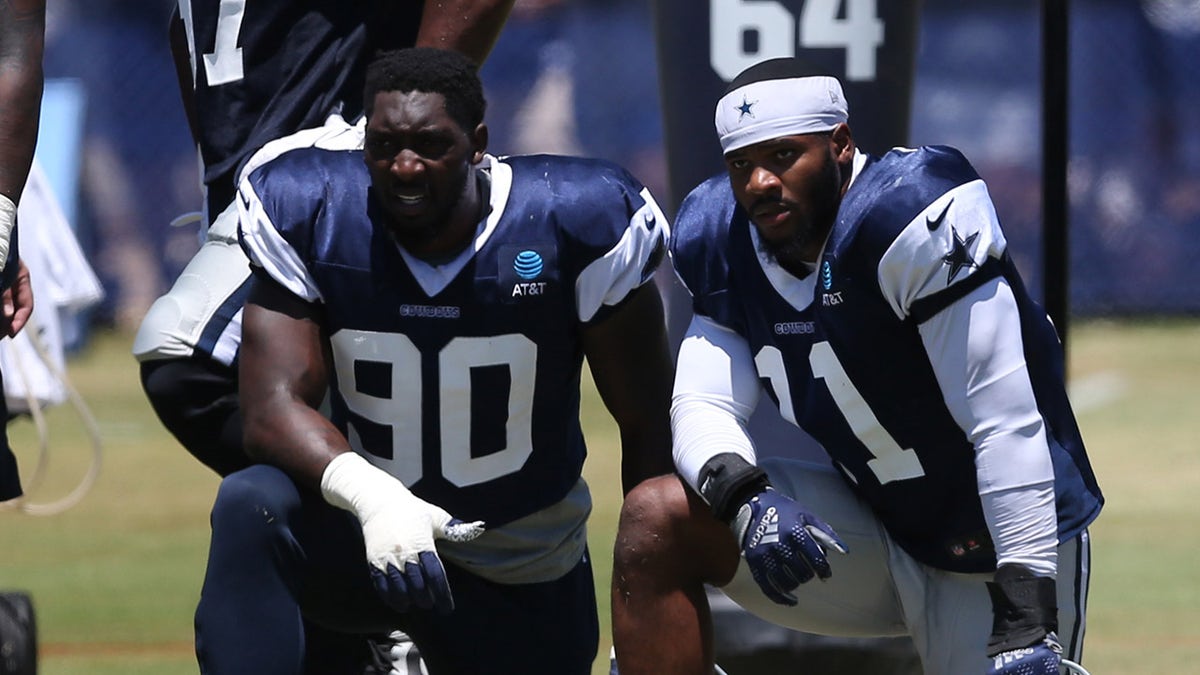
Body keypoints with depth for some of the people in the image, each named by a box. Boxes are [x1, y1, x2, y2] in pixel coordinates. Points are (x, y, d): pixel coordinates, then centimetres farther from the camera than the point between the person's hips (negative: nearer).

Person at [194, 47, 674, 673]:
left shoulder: (574, 224, -16)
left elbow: (647, 428, -6)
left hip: (526, 573, 1)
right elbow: (273, 407, -24)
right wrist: (372, 498, -44)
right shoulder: (307, 215, -14)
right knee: (252, 508, -31)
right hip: (363, 529, -1)